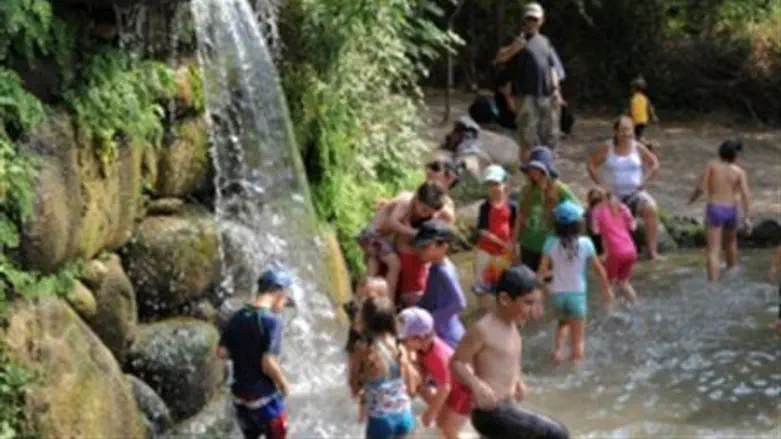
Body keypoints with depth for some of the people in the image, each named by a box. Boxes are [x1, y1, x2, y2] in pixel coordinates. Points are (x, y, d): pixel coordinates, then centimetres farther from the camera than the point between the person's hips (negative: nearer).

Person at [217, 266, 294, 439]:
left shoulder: (237, 317, 2)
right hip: (264, 397, -7)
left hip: (241, 394, 7)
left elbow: (222, 352, 3)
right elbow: (268, 363, -24)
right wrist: (284, 384, -8)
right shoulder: (271, 321, -19)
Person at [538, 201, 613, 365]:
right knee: (578, 339, 9)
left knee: (563, 322, 30)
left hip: (558, 293, 2)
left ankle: (557, 349, 10)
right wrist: (606, 288, 11)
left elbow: (542, 270, -10)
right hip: (577, 294, -2)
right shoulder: (585, 244, -13)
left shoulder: (551, 243, -11)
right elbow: (598, 269, -4)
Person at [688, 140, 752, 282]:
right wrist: (746, 217, -10)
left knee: (713, 250, -7)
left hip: (714, 209, -3)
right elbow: (746, 195, -10)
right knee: (730, 242, 30)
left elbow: (701, 187, -7)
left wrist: (692, 198, 12)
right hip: (731, 210, 3)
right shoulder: (739, 172, 1)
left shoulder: (712, 165, -2)